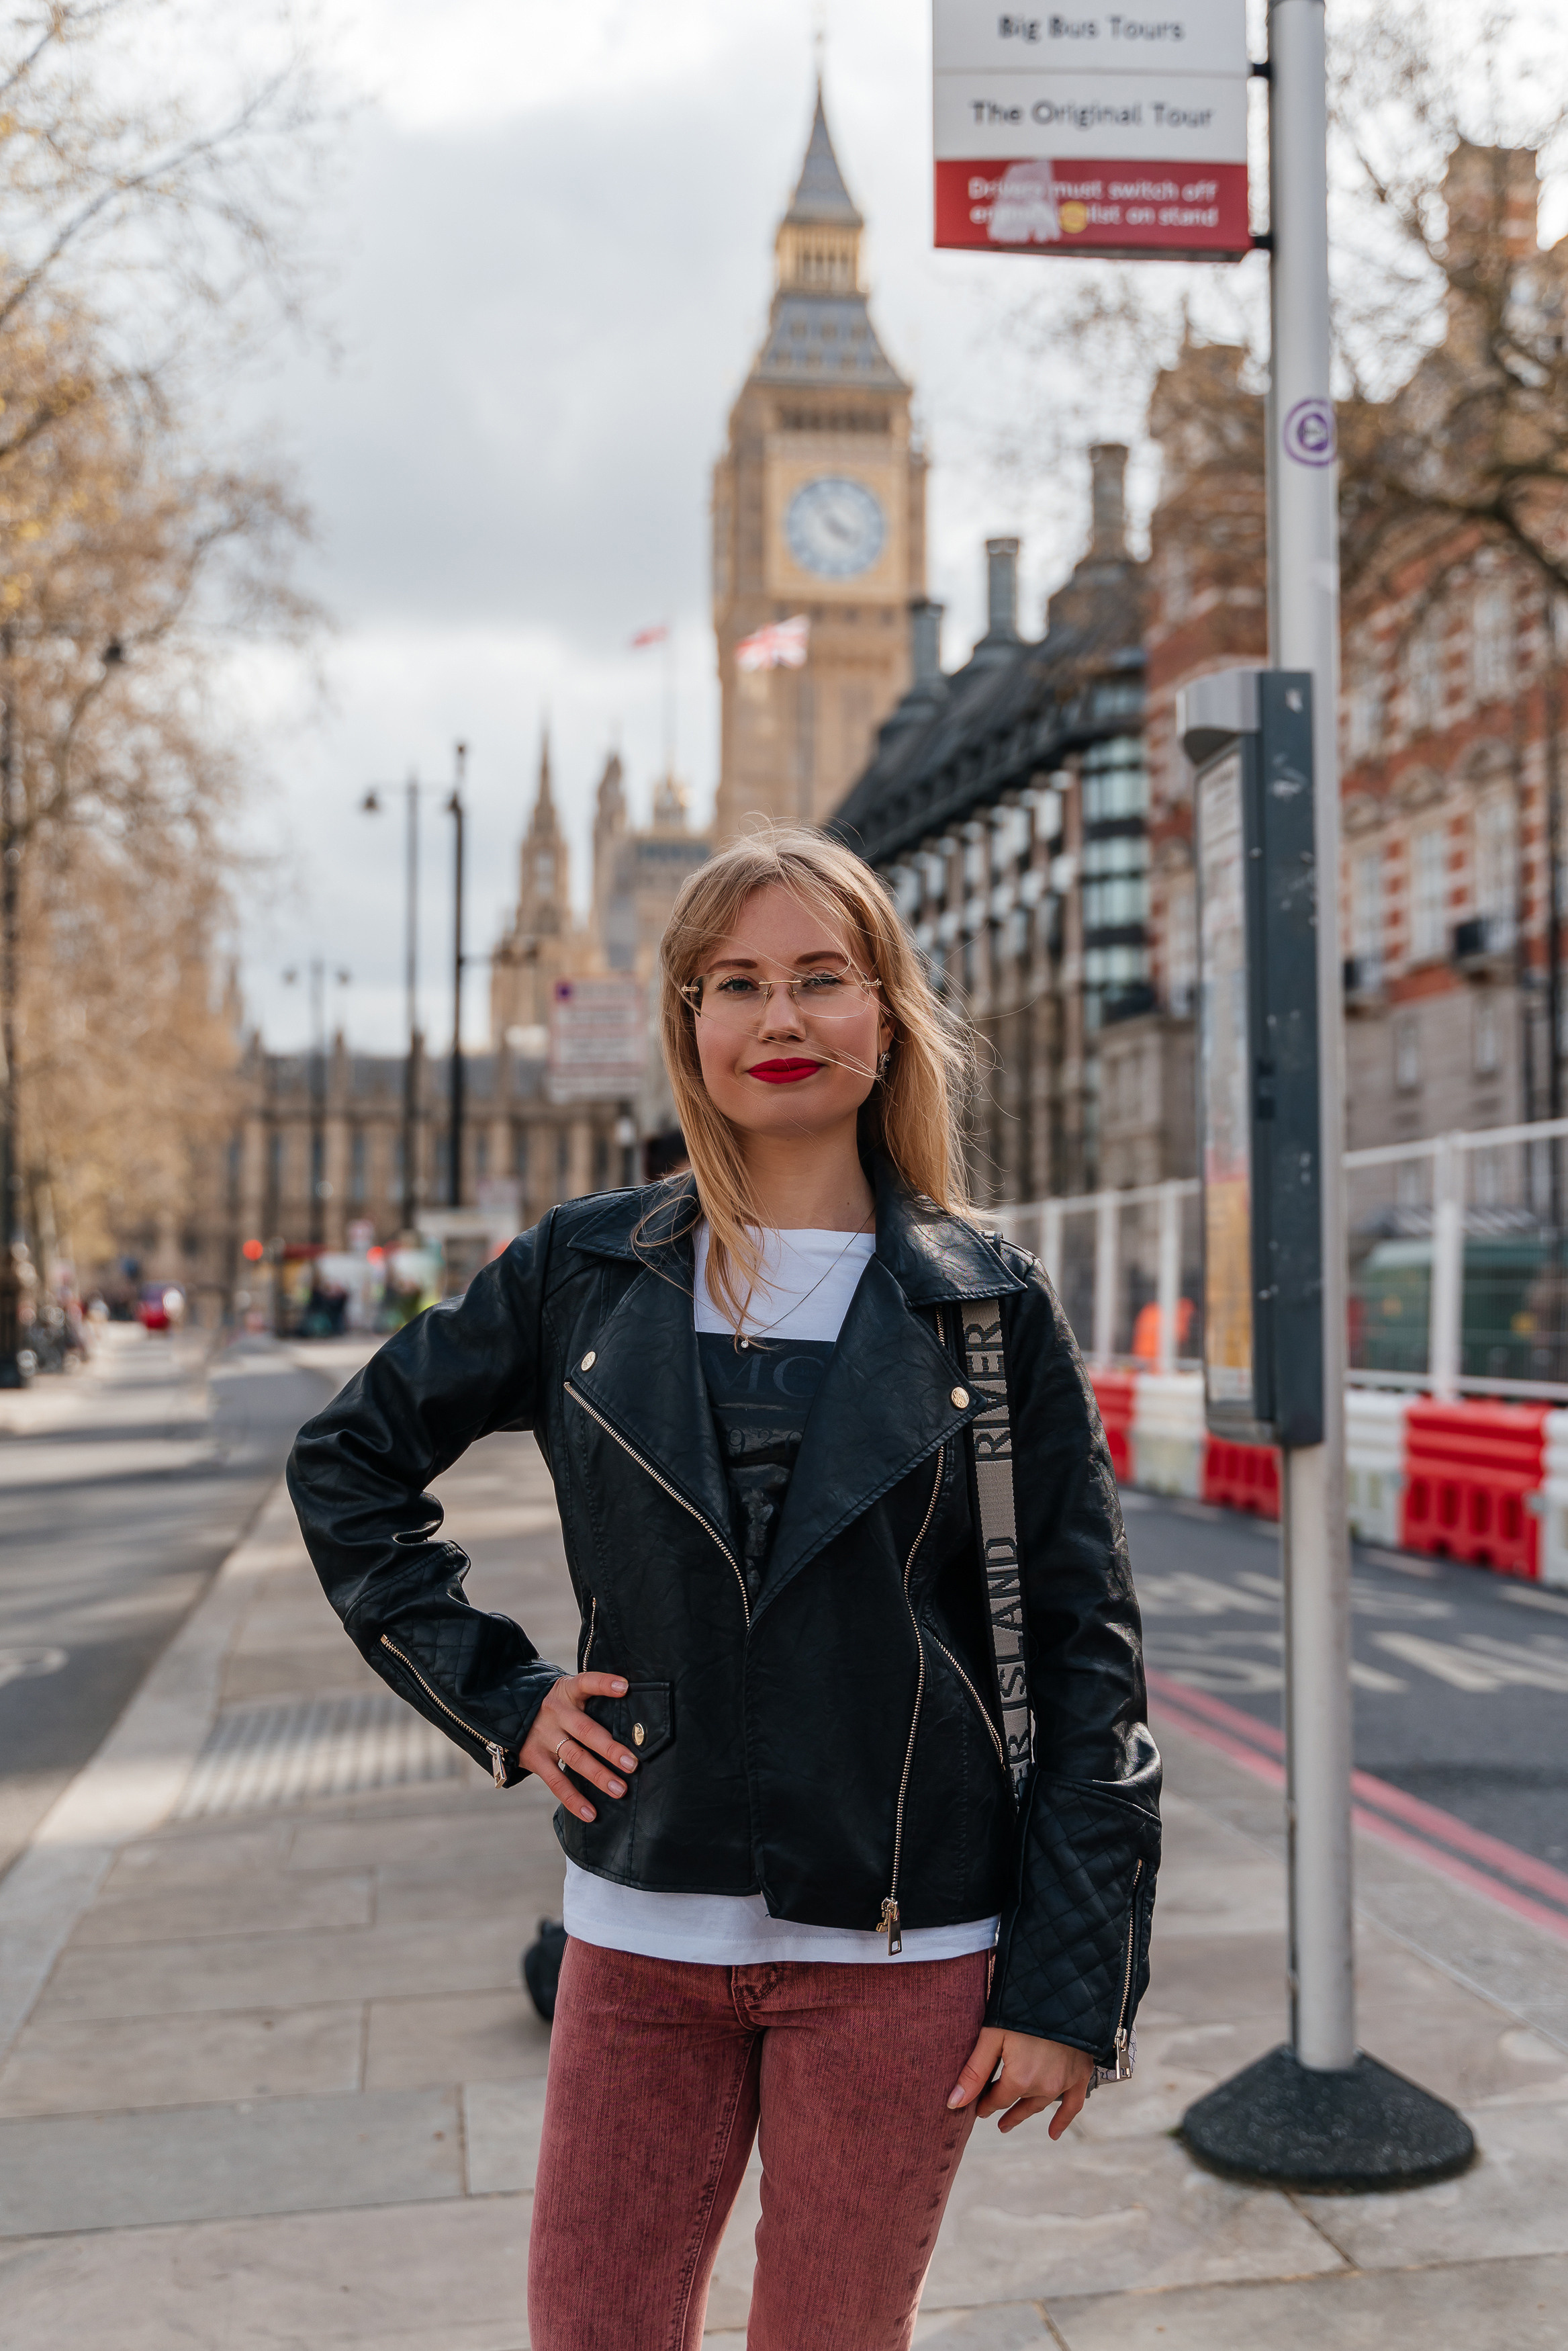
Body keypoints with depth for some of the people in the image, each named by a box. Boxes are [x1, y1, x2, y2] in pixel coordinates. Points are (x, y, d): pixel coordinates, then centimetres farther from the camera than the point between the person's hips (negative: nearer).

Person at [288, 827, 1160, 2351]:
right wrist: (492, 1695, 3)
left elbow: (1088, 1656, -3)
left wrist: (1071, 1987, -6)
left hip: (900, 1949, -1)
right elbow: (349, 1458, 13)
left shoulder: (987, 1307, -3)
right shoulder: (586, 1272, 1)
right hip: (645, 1933, 2)